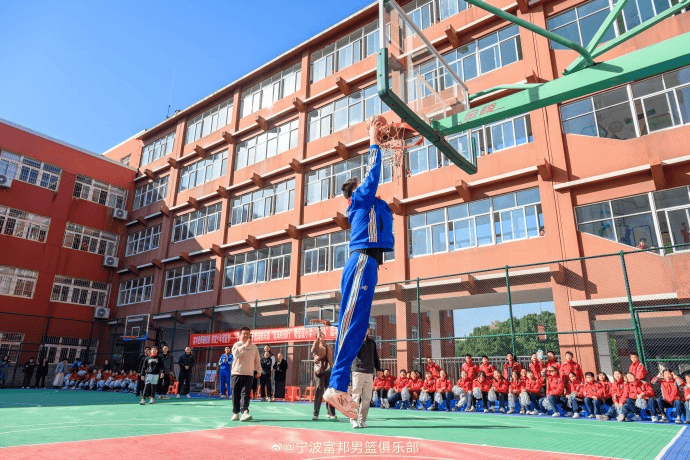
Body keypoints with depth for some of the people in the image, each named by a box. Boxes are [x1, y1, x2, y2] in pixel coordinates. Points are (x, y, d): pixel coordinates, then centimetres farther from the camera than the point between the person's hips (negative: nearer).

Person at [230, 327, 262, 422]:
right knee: (236, 394, 5)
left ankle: (244, 412, -18)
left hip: (248, 374, 1)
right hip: (236, 373, -1)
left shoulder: (254, 347, 11)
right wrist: (245, 345, -28)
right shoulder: (237, 345, 2)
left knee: (245, 393, -10)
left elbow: (257, 360, 18)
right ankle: (235, 413, 18)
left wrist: (258, 370, 14)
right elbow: (235, 353, -21)